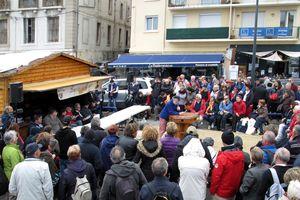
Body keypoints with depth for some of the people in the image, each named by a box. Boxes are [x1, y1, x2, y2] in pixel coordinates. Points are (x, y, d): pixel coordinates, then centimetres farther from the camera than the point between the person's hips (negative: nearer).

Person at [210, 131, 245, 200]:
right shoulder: (241, 155, -9)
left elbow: (216, 176, -19)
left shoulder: (222, 157, -26)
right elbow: (242, 172, 2)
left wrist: (212, 190, -4)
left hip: (221, 194, -5)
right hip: (233, 192, 5)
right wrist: (236, 187, 15)